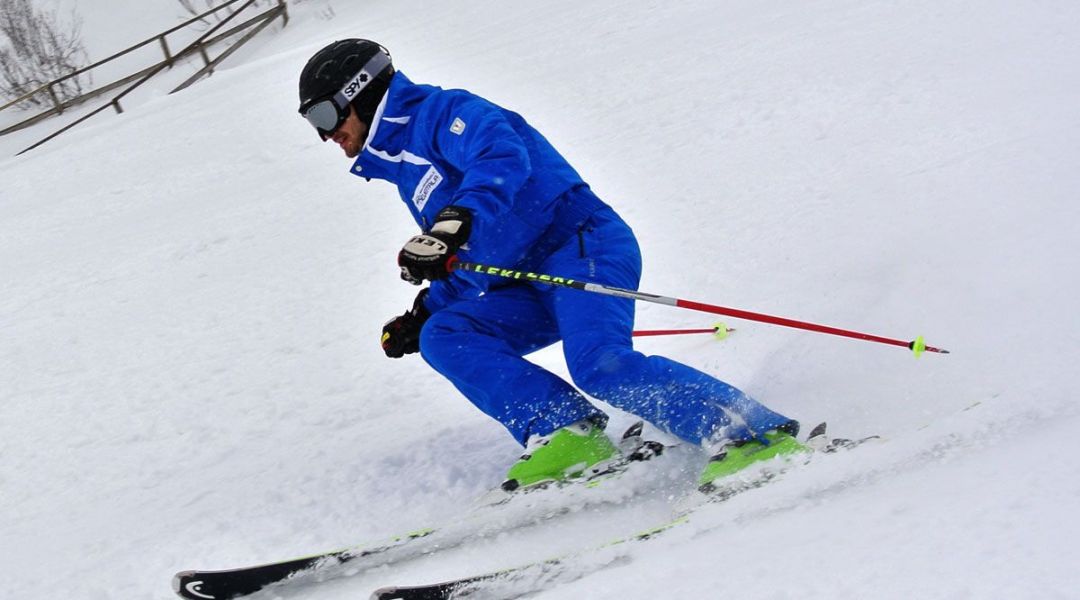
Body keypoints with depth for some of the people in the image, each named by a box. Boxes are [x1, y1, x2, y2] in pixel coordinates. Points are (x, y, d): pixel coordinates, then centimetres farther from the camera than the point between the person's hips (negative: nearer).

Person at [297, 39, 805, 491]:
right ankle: (565, 431, -19)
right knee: (443, 337, -9)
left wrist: (451, 225, -39)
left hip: (582, 244, -9)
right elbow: (466, 267, 33)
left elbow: (502, 157, -25)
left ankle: (756, 431, -26)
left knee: (598, 363, -29)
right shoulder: (407, 170, 26)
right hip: (530, 288, 9)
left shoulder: (442, 113, -2)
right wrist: (422, 314, 21)